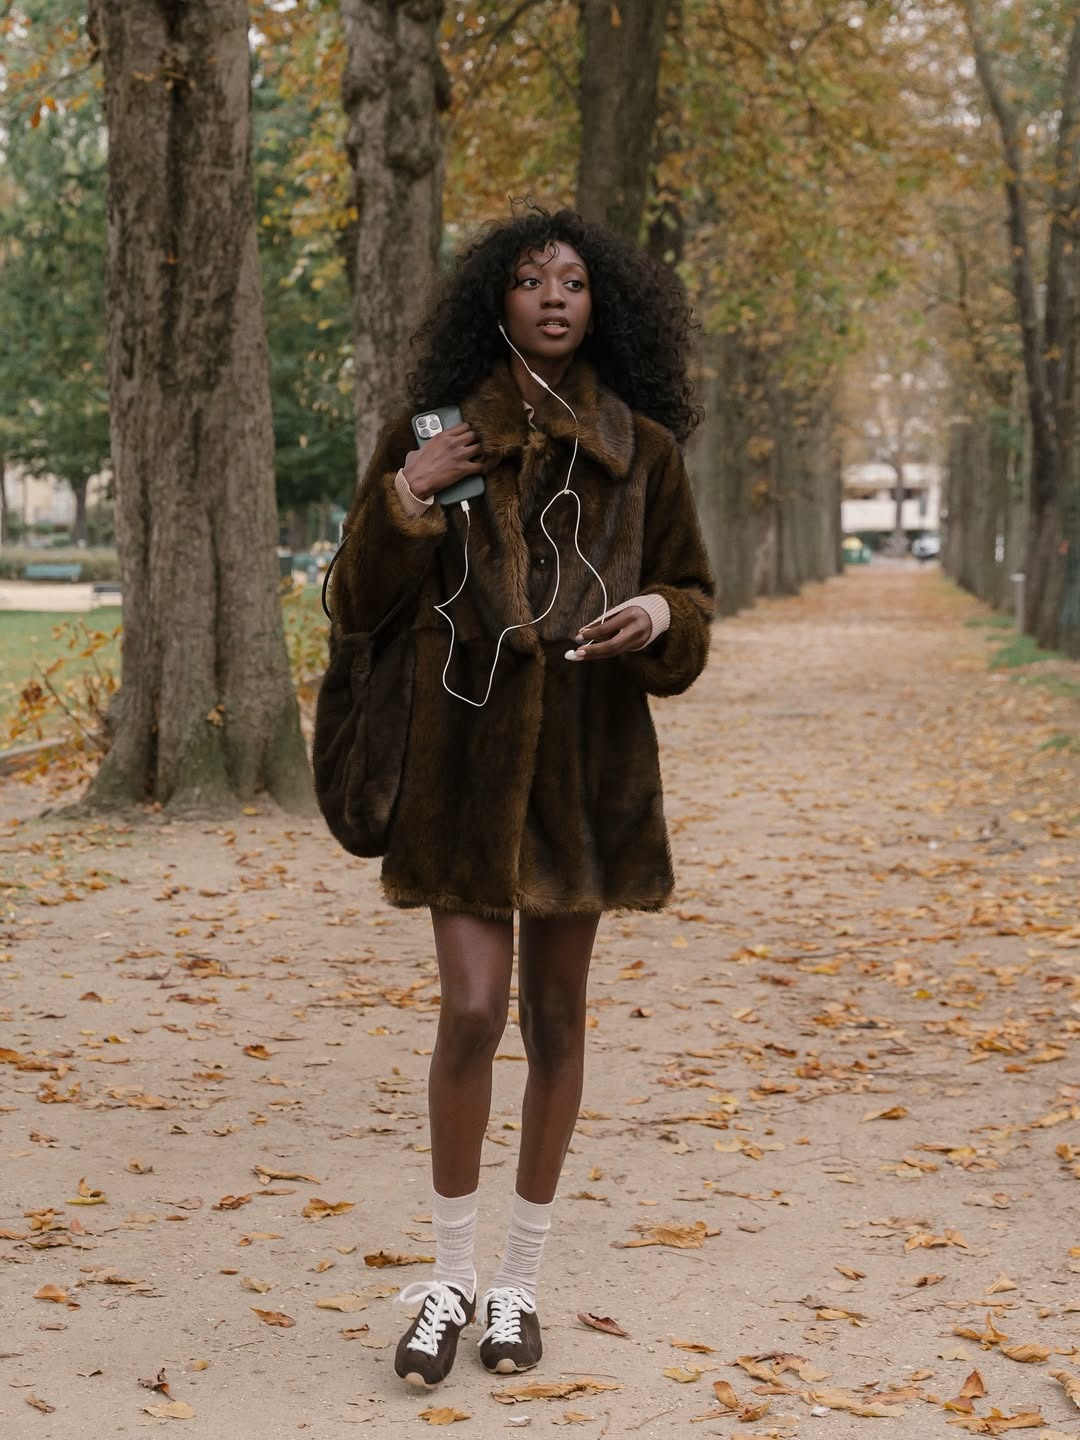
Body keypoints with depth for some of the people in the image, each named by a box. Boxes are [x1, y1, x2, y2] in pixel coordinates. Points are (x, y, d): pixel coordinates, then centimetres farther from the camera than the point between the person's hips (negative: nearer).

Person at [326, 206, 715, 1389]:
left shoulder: (643, 446, 4)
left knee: (555, 1017, 7)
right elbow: (360, 602, 4)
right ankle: (449, 1278, 10)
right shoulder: (433, 431, 2)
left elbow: (694, 601, 10)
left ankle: (521, 1280, 22)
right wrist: (403, 503, -13)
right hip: (464, 750, -1)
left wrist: (659, 615, -13)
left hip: (586, 758, 2)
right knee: (472, 1013, -9)